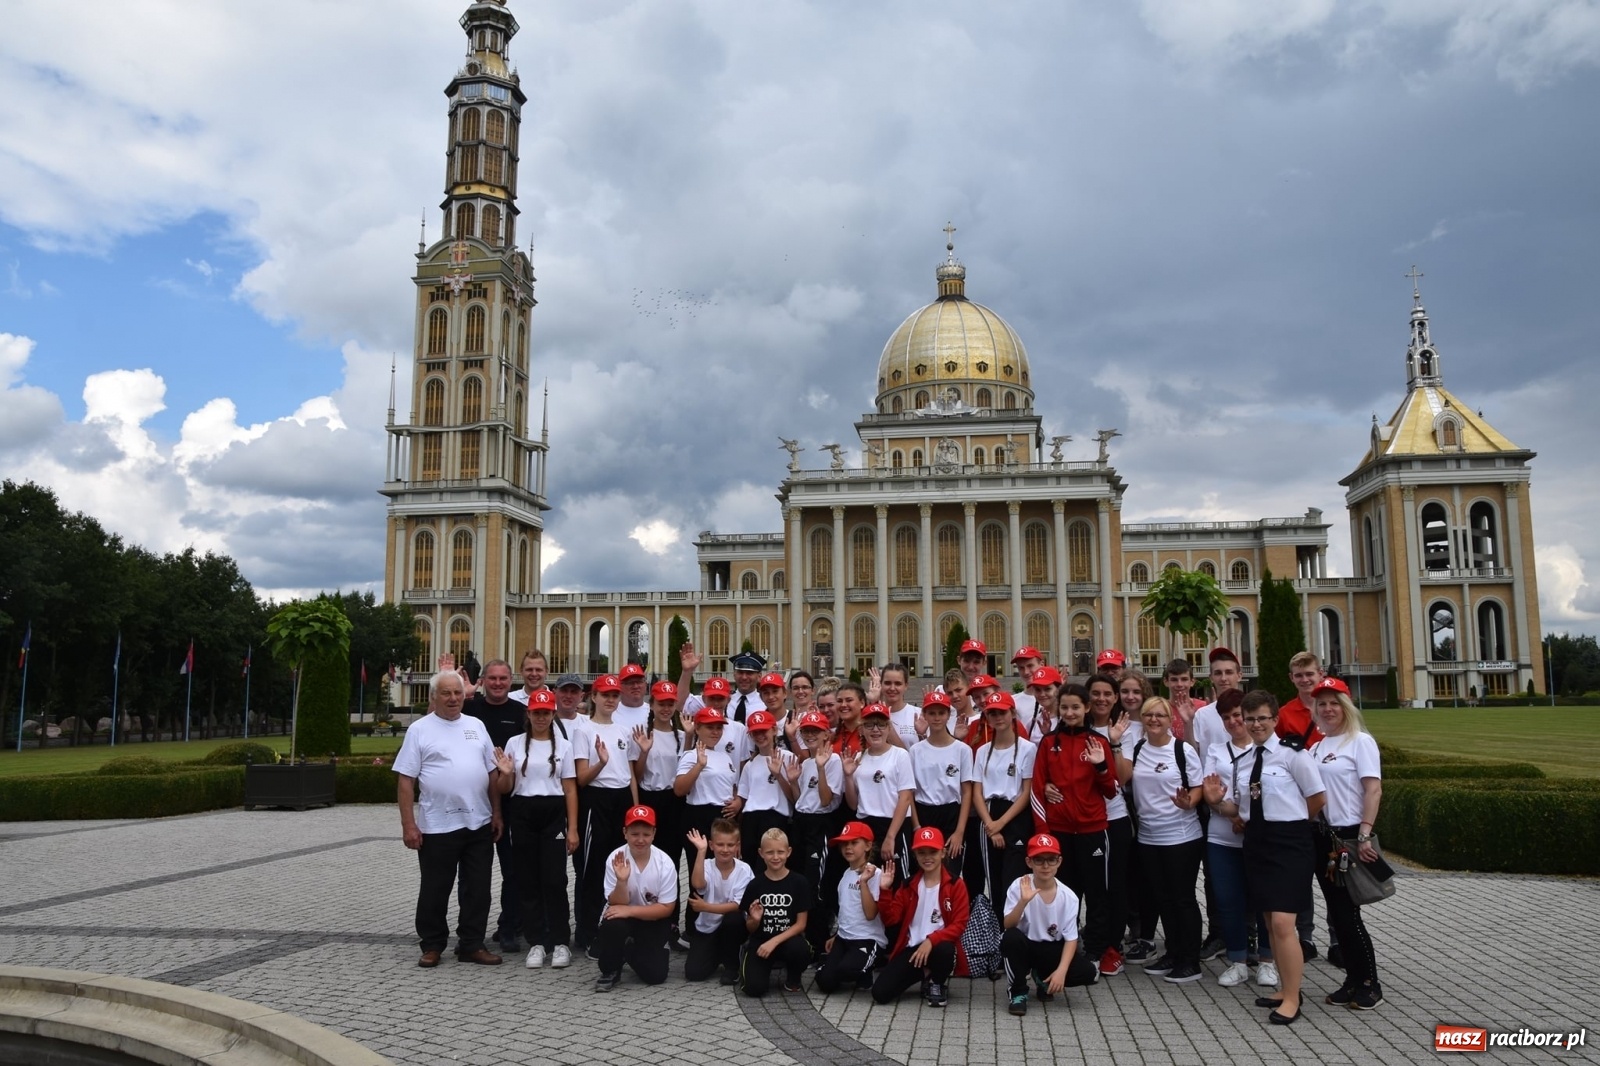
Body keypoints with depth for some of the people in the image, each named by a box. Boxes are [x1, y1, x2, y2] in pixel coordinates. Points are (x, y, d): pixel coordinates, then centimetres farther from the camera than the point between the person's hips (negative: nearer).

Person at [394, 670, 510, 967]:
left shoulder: (476, 726, 10)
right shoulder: (419, 729, -3)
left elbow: (492, 772, 14)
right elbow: (405, 781, -6)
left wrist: (496, 813, 8)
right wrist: (408, 824, -11)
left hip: (479, 823, 4)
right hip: (437, 826, -4)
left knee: (477, 888, 9)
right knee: (435, 889, 7)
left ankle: (472, 944, 20)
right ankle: (432, 946, 21)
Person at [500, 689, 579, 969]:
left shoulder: (563, 745, 4)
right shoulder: (515, 743, 5)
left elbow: (570, 789, 3)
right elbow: (505, 788, 8)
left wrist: (572, 828, -4)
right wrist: (506, 774, -16)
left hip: (553, 814, -1)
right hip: (522, 814, 1)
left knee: (554, 879, -5)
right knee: (528, 880, 3)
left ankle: (560, 942, 4)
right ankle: (537, 942, 12)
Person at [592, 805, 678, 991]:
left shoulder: (665, 863, -19)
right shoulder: (615, 859, -19)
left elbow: (666, 909, -16)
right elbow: (617, 904, -17)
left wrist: (630, 910, -27)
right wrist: (622, 880, -37)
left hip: (653, 920, 1)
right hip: (625, 915, 0)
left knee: (655, 974, -11)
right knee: (612, 925, -34)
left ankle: (632, 951, 24)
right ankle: (610, 971, -5)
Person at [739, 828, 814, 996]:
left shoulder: (799, 883, -6)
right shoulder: (754, 885, -3)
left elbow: (801, 924, -6)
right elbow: (750, 928, 4)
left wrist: (774, 941, -18)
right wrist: (755, 920, -20)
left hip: (788, 939, 0)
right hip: (760, 941, 1)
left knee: (800, 951, -35)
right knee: (754, 988, -21)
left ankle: (793, 977, 1)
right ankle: (757, 967, 16)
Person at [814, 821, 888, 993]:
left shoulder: (874, 874, -13)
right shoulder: (846, 874, 11)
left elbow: (870, 914, -19)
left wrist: (863, 882, -25)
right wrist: (835, 936, 21)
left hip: (869, 940, -7)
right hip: (844, 937, 7)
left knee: (843, 970, -31)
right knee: (825, 982, -10)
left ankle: (865, 973, 2)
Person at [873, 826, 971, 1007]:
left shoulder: (955, 885, -3)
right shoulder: (909, 885, 8)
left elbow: (959, 925, -9)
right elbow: (890, 919, 4)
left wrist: (931, 940, -23)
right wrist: (885, 891, -10)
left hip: (939, 946, -3)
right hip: (912, 948, 3)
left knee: (944, 950, -41)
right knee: (880, 993, -17)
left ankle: (937, 983, -3)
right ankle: (924, 974, 13)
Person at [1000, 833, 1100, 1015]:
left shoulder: (1068, 896, -11)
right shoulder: (1019, 886, -17)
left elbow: (1071, 938, -9)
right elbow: (1008, 926, -24)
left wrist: (1061, 971, -23)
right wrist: (1023, 901, -41)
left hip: (1053, 950, 2)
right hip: (1025, 947, -2)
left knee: (1089, 973, -21)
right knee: (1011, 937, -36)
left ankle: (1043, 978, 11)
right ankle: (1019, 991, -10)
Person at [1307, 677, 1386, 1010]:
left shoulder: (1360, 741, -7)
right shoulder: (1316, 747, 13)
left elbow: (1374, 790, -14)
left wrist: (1364, 836, -21)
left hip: (1350, 836, -7)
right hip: (1322, 837, 7)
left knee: (1348, 912, -3)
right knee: (1336, 913, 10)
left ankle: (1370, 984, 10)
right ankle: (1353, 980, 20)